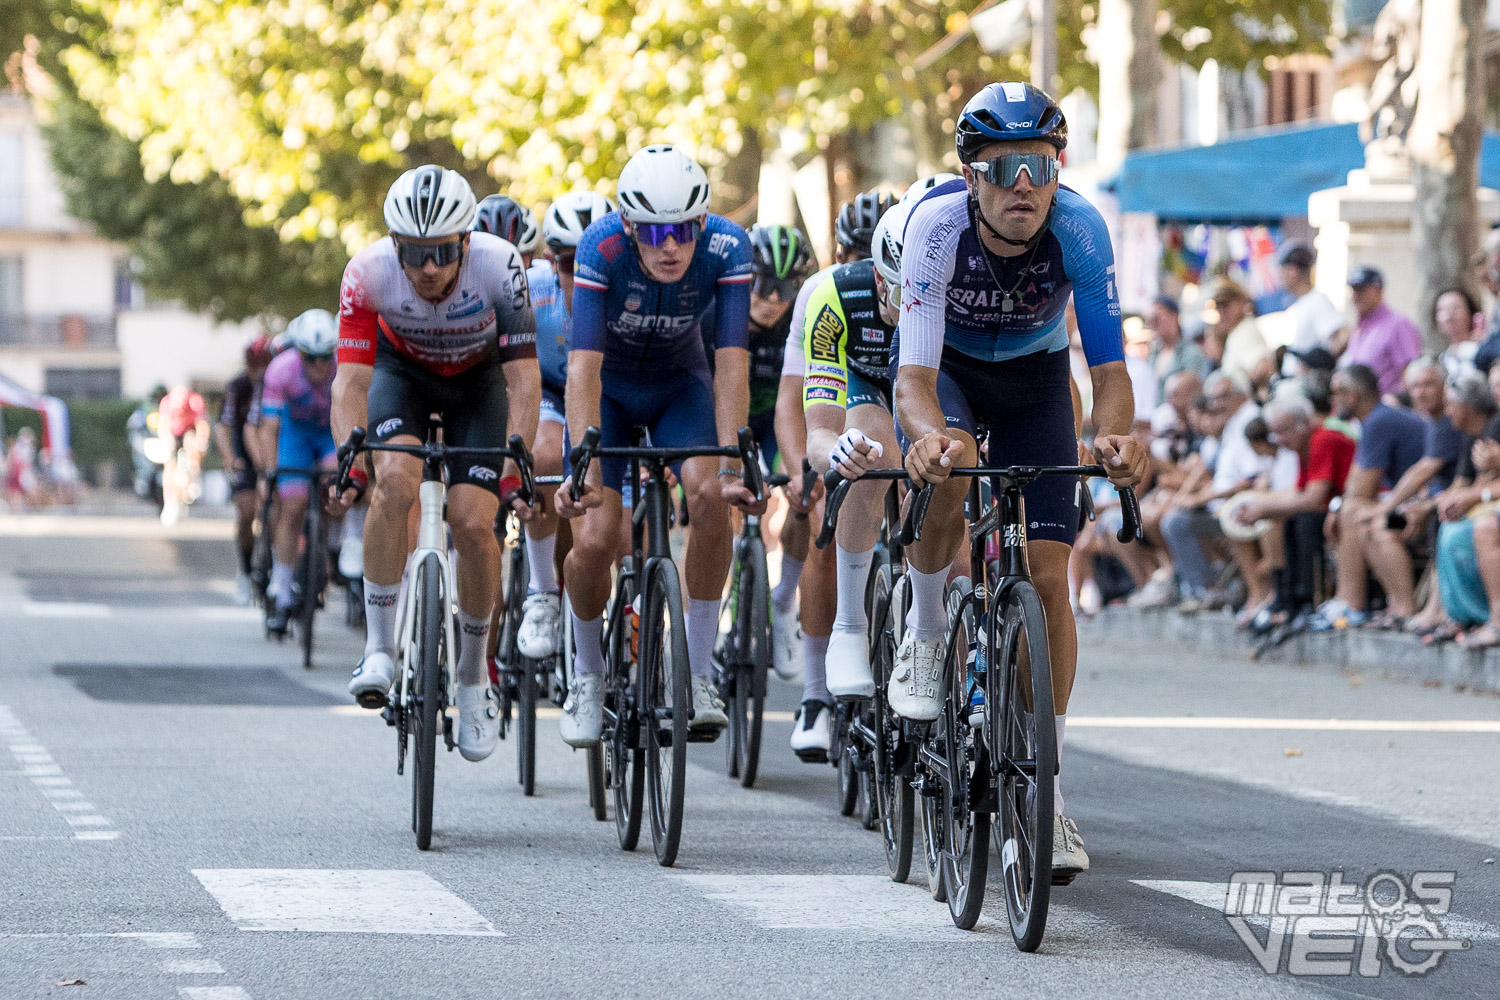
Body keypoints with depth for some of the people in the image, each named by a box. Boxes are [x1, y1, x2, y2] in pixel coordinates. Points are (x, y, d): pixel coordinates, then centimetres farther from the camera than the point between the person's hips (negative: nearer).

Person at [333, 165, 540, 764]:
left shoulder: (500, 266, -35)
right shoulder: (368, 273, -33)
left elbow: (523, 380, -32)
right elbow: (350, 381, -33)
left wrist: (514, 471, -43)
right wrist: (351, 464, -48)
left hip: (477, 379, 0)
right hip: (401, 371, 0)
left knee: (473, 522, -14)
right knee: (395, 483, -29)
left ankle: (473, 677, 7)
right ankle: (379, 646, -16)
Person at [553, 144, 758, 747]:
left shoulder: (727, 248, -29)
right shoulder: (602, 248, -32)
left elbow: (731, 365, -31)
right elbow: (584, 367, -36)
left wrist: (733, 466, -40)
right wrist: (585, 468, -46)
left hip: (680, 383, 1)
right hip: (608, 387, -1)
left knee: (710, 495, -27)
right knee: (594, 541, -15)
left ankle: (699, 675, -14)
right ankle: (587, 674, 14)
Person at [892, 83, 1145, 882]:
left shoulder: (1079, 231, -29)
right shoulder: (938, 225, -33)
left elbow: (1108, 364, -27)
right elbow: (915, 375, -38)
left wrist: (1114, 433, -49)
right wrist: (927, 433, -60)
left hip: (1033, 375, 1)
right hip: (946, 368, -1)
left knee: (1047, 572, -10)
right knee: (950, 469, -37)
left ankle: (1045, 797, -3)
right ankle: (925, 634, -9)